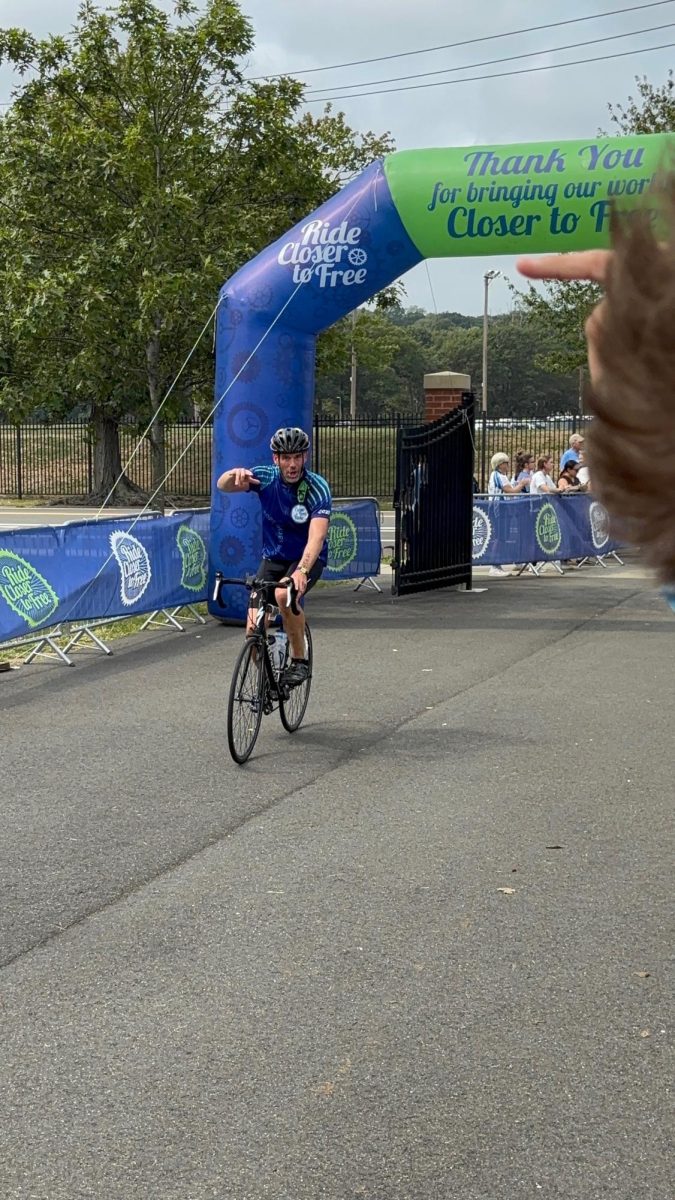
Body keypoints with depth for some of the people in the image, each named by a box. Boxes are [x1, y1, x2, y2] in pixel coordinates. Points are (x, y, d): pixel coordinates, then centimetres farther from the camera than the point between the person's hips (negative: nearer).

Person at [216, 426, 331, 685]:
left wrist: (302, 570, -52)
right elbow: (222, 486, -23)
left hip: (308, 559, -3)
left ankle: (300, 661, -15)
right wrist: (235, 474, -47)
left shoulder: (317, 488, -22)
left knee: (284, 595, -35)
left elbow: (317, 536, -35)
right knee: (254, 629, -8)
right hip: (273, 559, 4)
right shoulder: (266, 477, -13)